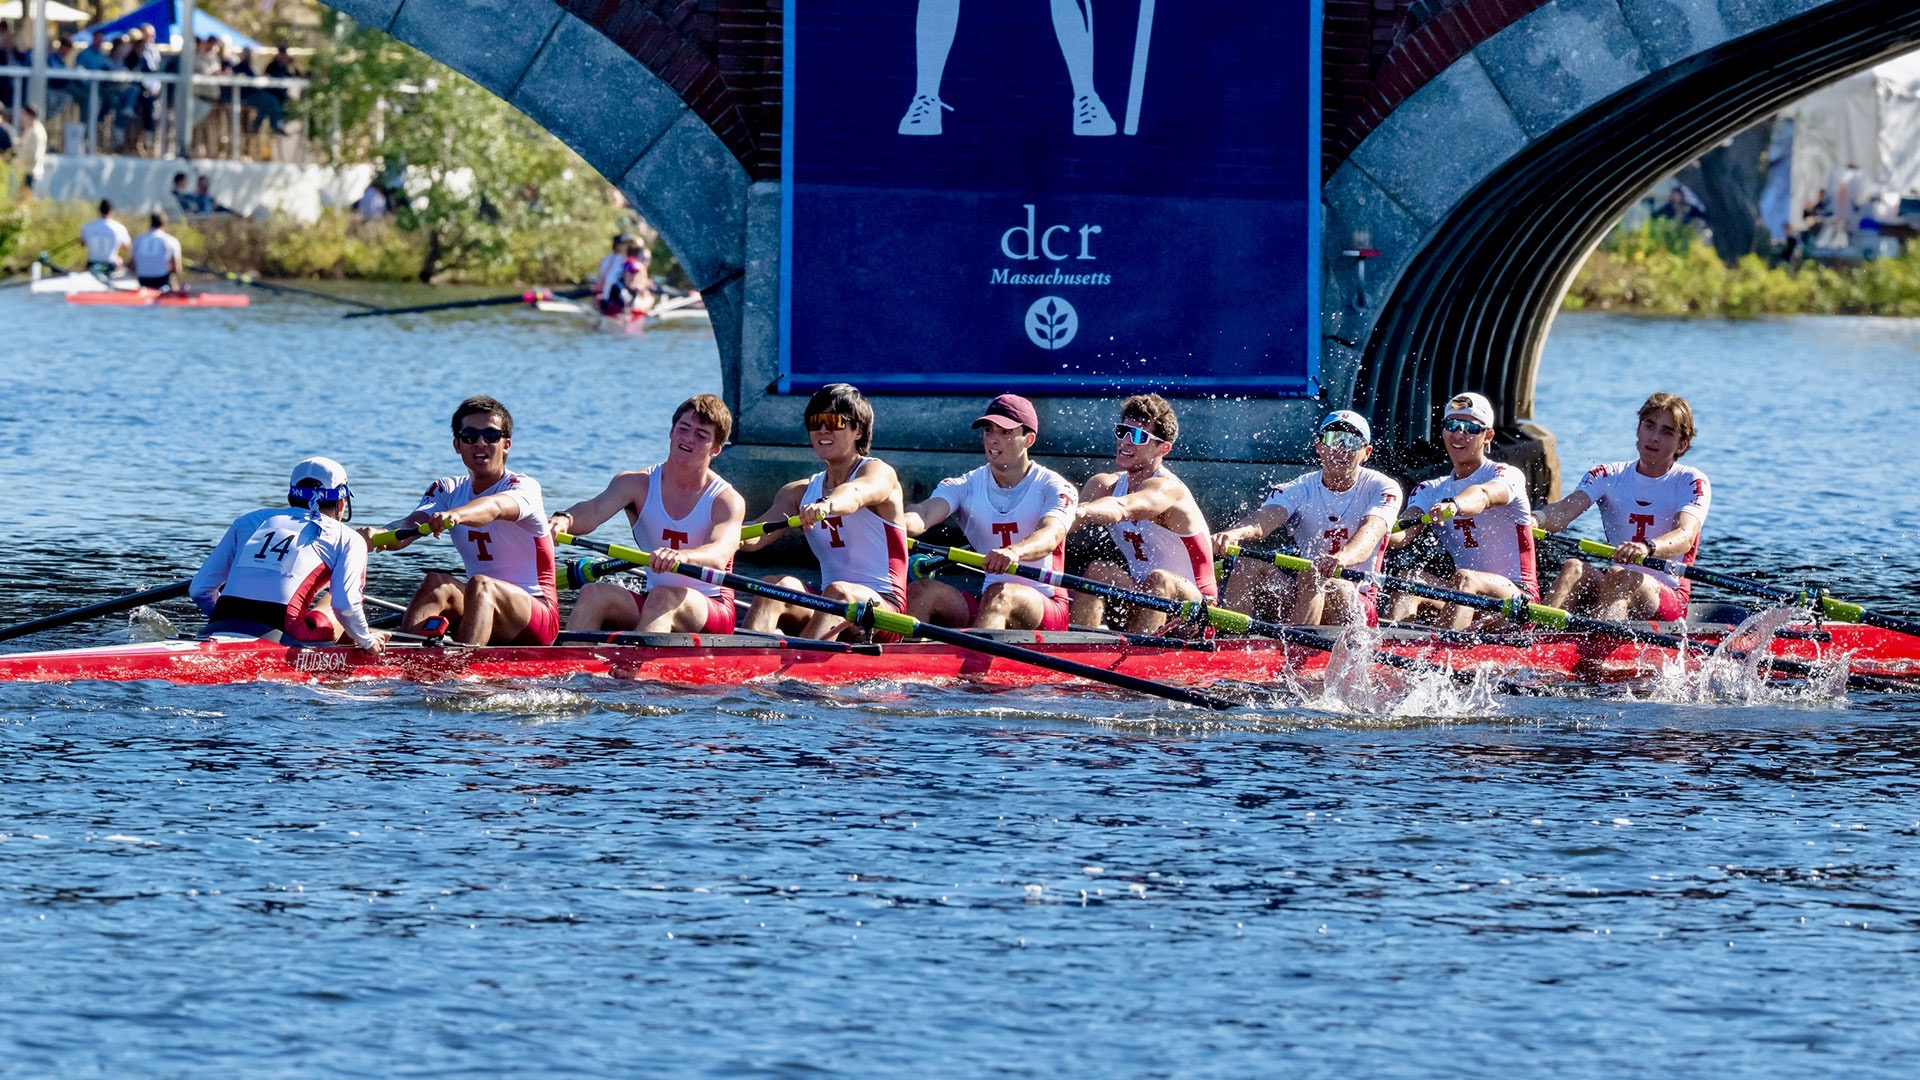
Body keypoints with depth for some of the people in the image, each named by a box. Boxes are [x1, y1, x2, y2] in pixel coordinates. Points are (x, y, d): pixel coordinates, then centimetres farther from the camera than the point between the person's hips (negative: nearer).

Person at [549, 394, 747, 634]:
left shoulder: (728, 501, -8)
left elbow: (719, 555, -28)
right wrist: (565, 519, -42)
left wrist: (681, 556, -52)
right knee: (594, 593, -22)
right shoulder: (638, 485, 2)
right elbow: (593, 511, -16)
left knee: (662, 598, -35)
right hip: (650, 606, 4)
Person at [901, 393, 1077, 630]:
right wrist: (896, 524, -37)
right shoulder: (965, 487, 9)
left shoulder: (1054, 488, -2)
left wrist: (1015, 551, -46)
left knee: (998, 595, -36)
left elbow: (1050, 535, -22)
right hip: (980, 605, 4)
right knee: (920, 591, -21)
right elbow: (925, 514, -11)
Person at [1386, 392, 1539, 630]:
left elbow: (1484, 495, -27)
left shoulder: (1508, 476, -1)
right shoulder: (1430, 491, 14)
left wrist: (1454, 506, -51)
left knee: (1464, 578, -35)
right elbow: (1406, 533, -6)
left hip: (1516, 597, -4)